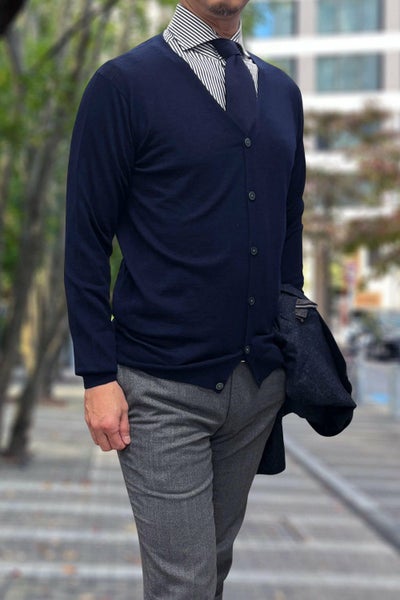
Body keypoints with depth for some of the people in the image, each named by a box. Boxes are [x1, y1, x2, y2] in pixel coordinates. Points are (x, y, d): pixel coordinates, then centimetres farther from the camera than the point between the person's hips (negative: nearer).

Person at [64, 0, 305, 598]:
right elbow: (86, 242, -8)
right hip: (164, 389, -5)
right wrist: (98, 376, -11)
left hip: (262, 380, 5)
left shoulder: (282, 93, 10)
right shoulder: (123, 84, -7)